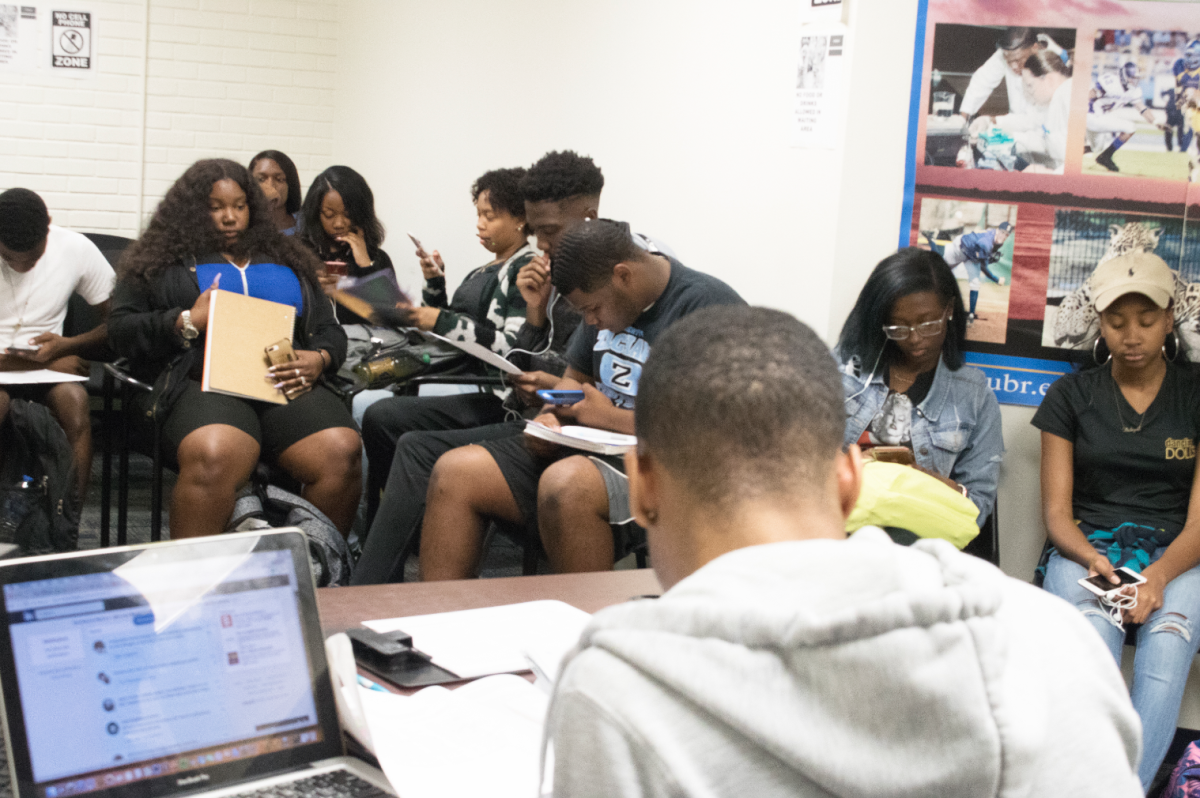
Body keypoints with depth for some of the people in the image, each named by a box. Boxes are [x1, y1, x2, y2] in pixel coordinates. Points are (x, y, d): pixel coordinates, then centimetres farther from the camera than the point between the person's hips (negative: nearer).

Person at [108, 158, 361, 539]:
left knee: (341, 452, -30)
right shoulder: (167, 261, 20)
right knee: (214, 458, -39)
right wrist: (187, 322, -4)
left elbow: (328, 328, 26)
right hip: (205, 383, -3)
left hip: (288, 385, 3)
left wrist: (319, 359, 2)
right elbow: (122, 330, 12)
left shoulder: (286, 260, 29)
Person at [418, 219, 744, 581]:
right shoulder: (607, 301, 13)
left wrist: (612, 417, -12)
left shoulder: (711, 307, -13)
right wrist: (552, 414, 2)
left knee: (565, 481, -38)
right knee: (454, 471, -6)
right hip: (583, 449, 8)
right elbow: (574, 378, 27)